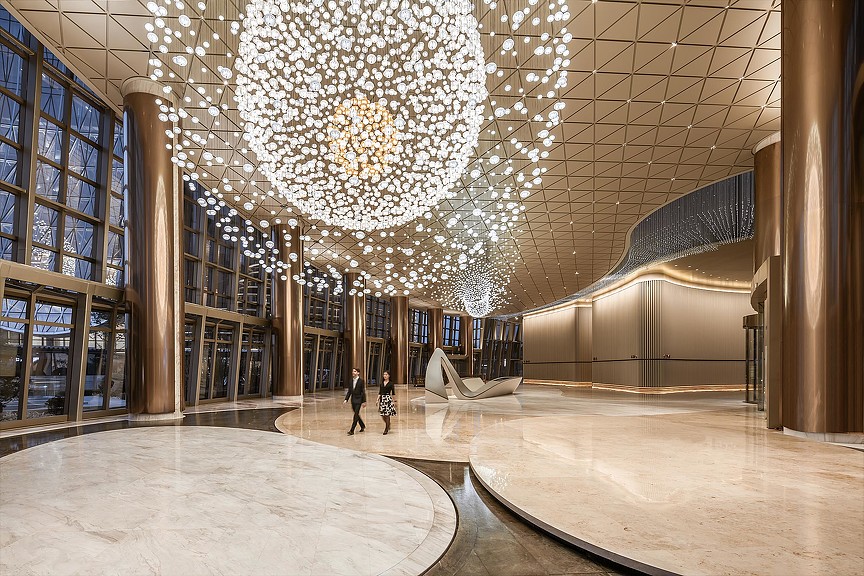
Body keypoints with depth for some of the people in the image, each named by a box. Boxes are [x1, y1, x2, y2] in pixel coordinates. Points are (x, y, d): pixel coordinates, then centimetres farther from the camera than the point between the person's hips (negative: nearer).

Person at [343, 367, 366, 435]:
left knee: (356, 415, -8)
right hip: (353, 399, 6)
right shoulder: (351, 381, 7)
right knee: (356, 414, 13)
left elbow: (363, 392, -9)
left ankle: (352, 431, -7)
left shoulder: (361, 381, -9)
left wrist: (364, 401, -10)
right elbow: (349, 391, 10)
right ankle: (363, 427, 31)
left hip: (358, 400, -6)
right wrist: (346, 399, 2)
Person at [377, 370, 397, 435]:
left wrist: (394, 401, -3)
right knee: (382, 415, 3)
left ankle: (386, 429, 6)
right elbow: (379, 392, 13)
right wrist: (378, 400, 5)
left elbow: (392, 393, -1)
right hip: (382, 399, 4)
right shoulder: (381, 383, 10)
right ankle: (388, 425, 29)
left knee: (387, 414, -4)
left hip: (388, 399, -4)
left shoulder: (391, 384, -2)